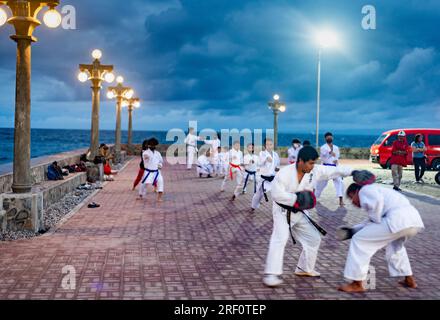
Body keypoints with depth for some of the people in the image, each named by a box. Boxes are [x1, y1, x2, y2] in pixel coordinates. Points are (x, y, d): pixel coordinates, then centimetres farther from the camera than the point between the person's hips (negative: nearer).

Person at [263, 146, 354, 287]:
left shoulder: (315, 171, -11)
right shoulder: (284, 173, -26)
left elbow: (335, 170, -13)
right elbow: (277, 194, -28)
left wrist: (354, 172, -25)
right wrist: (297, 197, -28)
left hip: (299, 212, 7)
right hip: (283, 211, -7)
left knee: (314, 238, 12)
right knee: (280, 239, -25)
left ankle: (304, 269, 30)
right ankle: (272, 274, -25)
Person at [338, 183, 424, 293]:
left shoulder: (364, 190, 8)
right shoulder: (375, 190, 36)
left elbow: (377, 200, -13)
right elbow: (372, 220, 39)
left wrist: (376, 221, -2)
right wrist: (353, 230, 35)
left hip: (398, 220, -10)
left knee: (359, 240, -1)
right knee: (394, 244, 39)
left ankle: (357, 284, 2)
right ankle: (409, 280, 38)